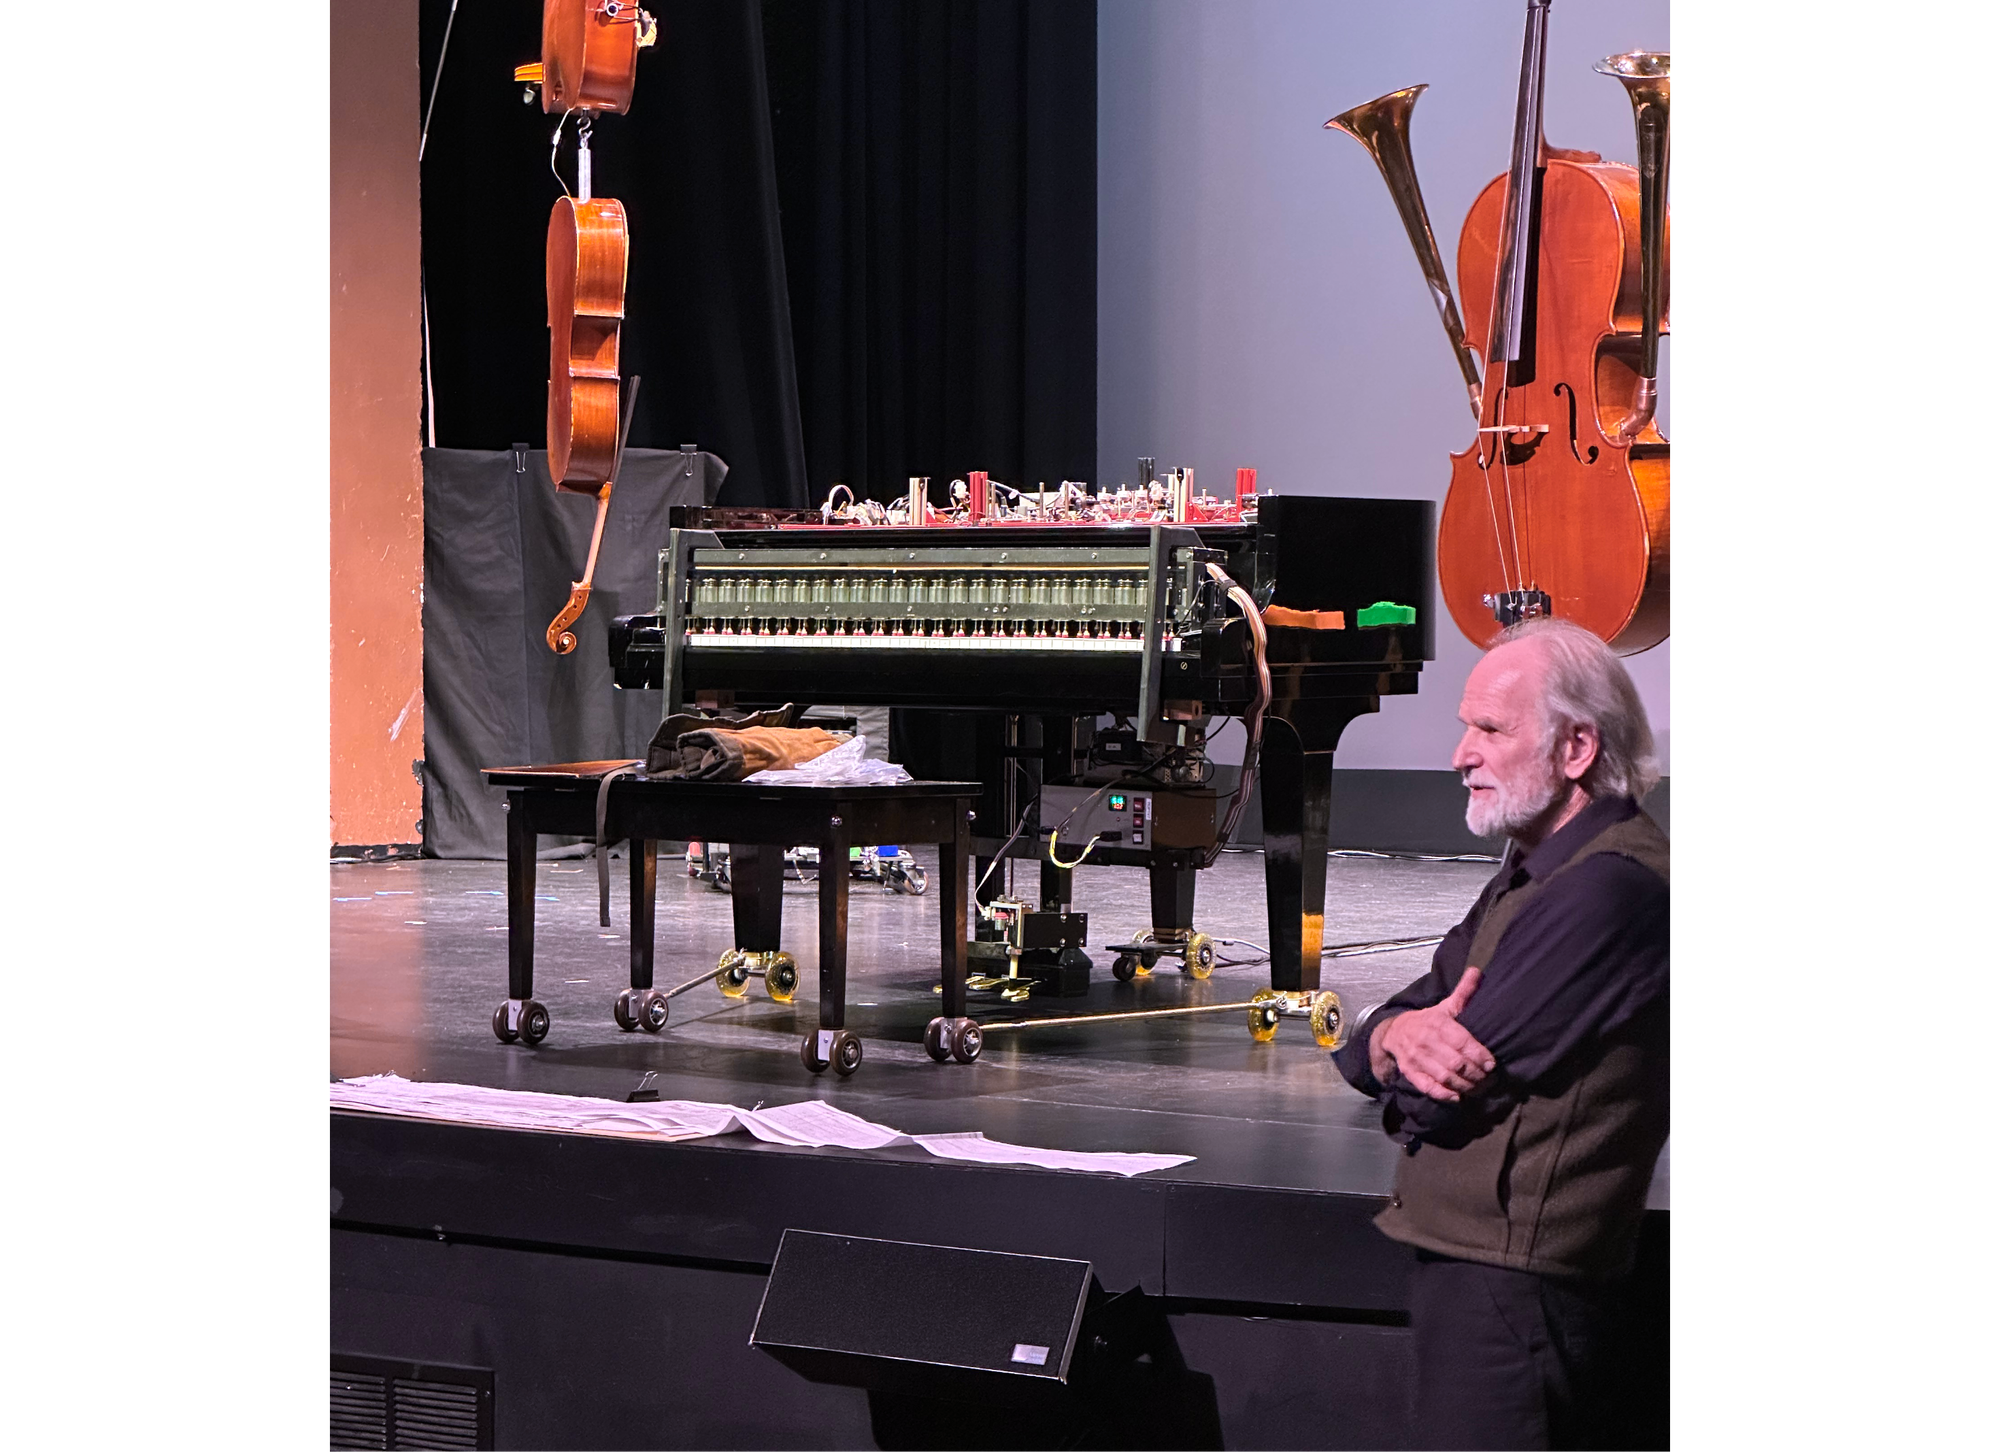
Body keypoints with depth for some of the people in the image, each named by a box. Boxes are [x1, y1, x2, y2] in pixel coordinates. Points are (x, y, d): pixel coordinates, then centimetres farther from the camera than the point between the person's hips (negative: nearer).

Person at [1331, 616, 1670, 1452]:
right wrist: (1400, 1035, -13)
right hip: (1465, 1255, 10)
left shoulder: (1613, 887, -19)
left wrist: (1406, 1070, 3)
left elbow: (1438, 1099, -21)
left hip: (1512, 1280, -10)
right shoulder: (1530, 873, 15)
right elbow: (1364, 1046, 11)